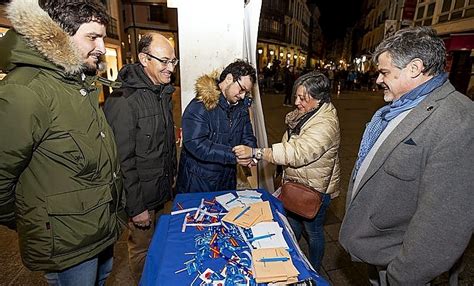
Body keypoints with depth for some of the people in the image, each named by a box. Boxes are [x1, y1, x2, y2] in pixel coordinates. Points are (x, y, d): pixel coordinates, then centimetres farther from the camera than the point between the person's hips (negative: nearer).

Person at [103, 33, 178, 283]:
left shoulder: (163, 93, 6)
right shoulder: (123, 101, -23)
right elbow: (122, 161, -23)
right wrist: (136, 207, -18)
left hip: (162, 191, 8)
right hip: (140, 197, -8)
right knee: (142, 249, 13)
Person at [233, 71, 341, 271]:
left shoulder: (325, 124, -29)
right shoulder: (304, 113, -1)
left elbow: (296, 153, -38)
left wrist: (254, 152, -39)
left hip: (314, 190, -8)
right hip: (295, 184, 9)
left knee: (313, 232, 15)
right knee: (292, 226, 25)